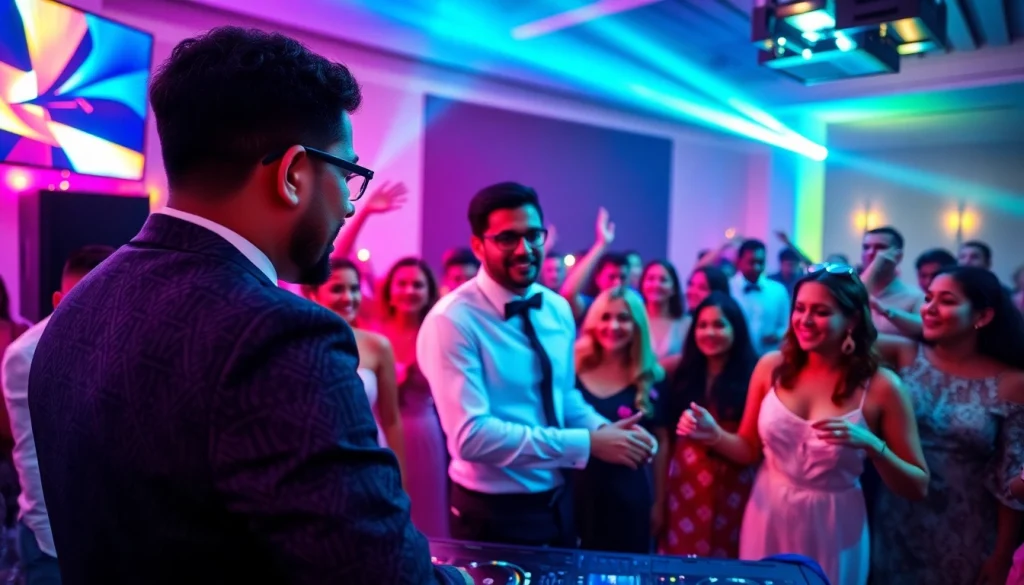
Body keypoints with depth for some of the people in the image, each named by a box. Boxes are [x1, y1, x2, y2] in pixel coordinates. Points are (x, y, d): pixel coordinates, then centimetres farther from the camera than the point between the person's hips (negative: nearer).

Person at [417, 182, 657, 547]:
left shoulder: (557, 310, 1)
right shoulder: (452, 321, -21)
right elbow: (470, 435, -27)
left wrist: (604, 429, -9)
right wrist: (588, 444, -25)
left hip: (557, 503, 7)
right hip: (493, 514, -6)